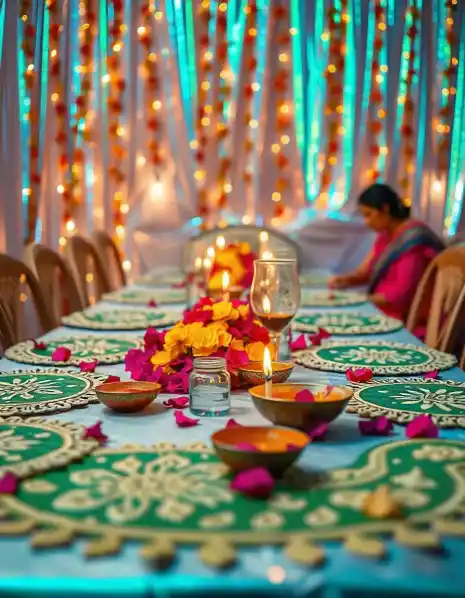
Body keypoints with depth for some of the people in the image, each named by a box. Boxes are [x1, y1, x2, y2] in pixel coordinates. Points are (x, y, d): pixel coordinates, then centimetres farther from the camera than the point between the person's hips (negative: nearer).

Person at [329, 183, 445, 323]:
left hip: (408, 318, -8)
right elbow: (364, 272, 12)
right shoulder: (386, 235, 11)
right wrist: (343, 280, -7)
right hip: (382, 309, 9)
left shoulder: (412, 238, -18)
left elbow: (402, 292, -22)